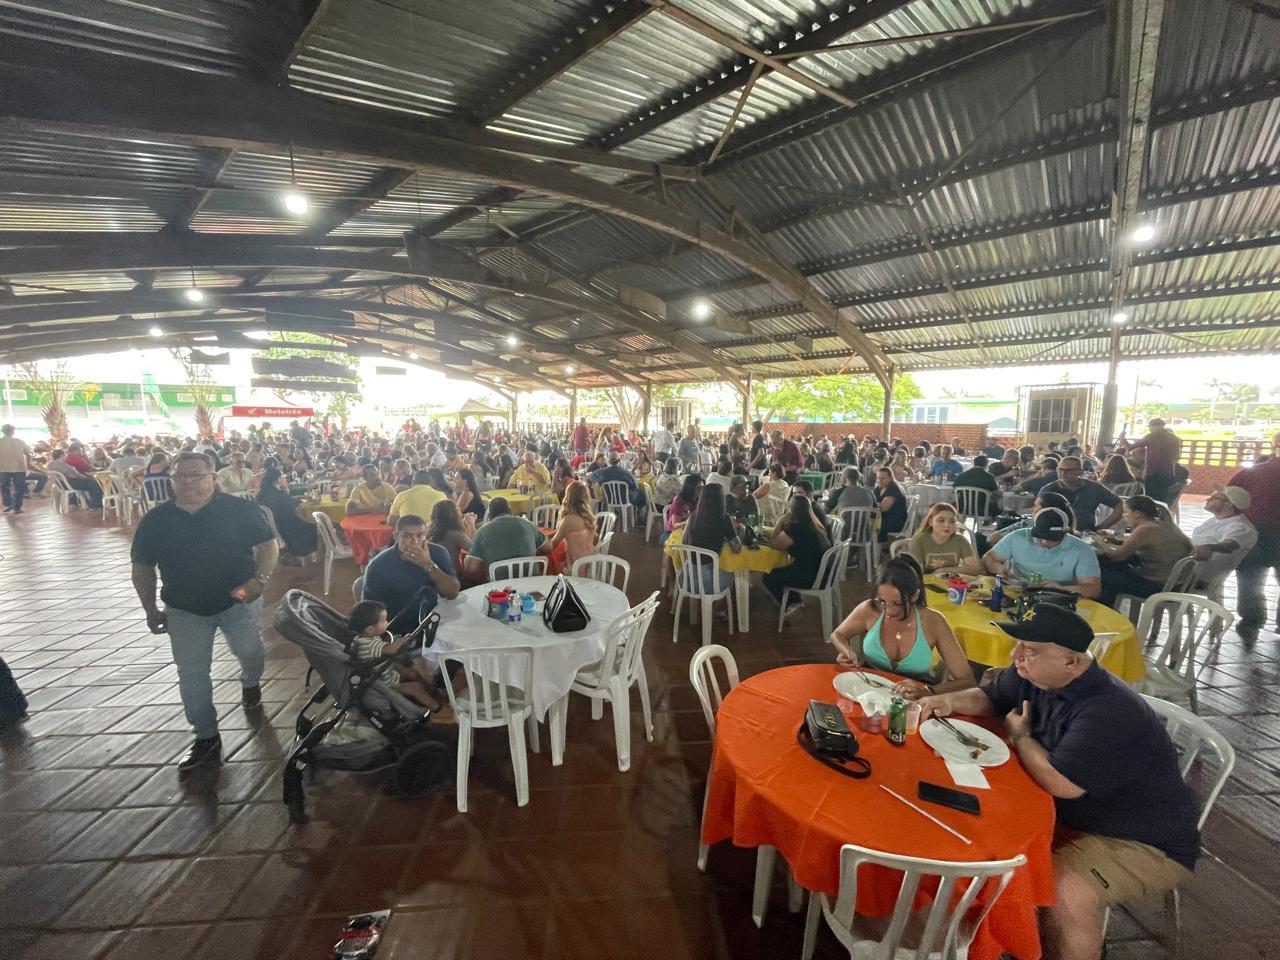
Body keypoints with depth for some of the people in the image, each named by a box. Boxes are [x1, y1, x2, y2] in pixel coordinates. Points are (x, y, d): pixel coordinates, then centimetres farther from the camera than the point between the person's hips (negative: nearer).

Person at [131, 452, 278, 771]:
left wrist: (259, 579, -26)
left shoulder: (240, 509, -14)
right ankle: (207, 739, 20)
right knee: (192, 672, 6)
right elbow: (142, 568, 7)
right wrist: (151, 610, 5)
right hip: (184, 609, 3)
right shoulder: (155, 520, -4)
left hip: (238, 600, -2)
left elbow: (268, 544, -10)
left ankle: (250, 682, 37)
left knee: (248, 651, -3)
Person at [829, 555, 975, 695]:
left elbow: (967, 681, -12)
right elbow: (837, 635, 8)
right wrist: (846, 651, -14)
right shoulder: (870, 610, -11)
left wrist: (928, 691, -29)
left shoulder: (933, 622, -13)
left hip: (913, 702, -1)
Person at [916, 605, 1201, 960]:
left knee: (1061, 891, -30)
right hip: (1075, 815, 8)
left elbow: (1060, 782, -36)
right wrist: (950, 701, -14)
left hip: (1146, 842, -8)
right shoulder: (1034, 676, -8)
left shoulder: (1110, 714, -33)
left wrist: (1019, 735, -17)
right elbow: (989, 697, 7)